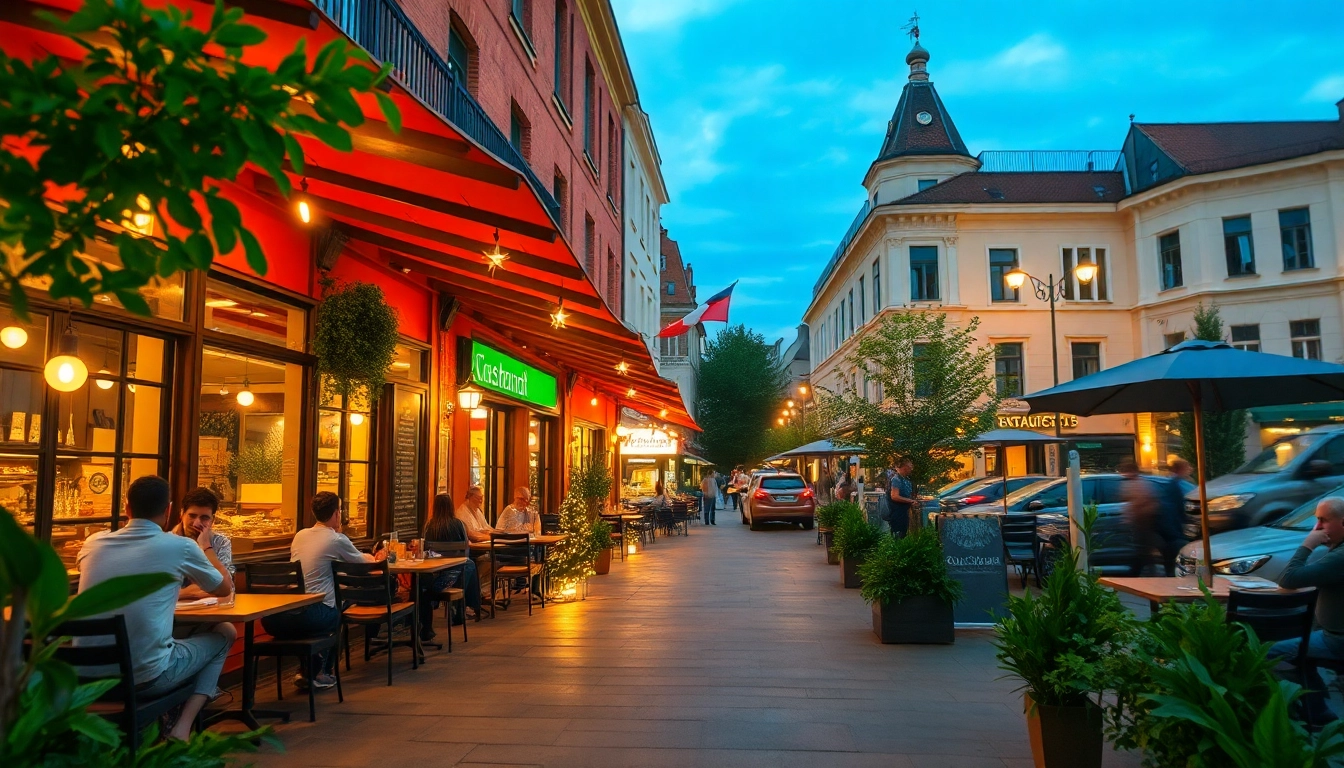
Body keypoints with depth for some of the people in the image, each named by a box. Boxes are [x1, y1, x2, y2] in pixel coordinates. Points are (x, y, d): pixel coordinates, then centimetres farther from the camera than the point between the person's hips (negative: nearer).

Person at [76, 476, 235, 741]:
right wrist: (206, 547, 27)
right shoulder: (181, 547, -8)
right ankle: (182, 728, 4)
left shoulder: (94, 543, 4)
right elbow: (225, 589, 11)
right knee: (224, 634, 20)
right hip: (146, 677, -6)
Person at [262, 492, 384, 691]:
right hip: (312, 615, -6)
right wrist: (374, 558, 37)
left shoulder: (300, 535, 14)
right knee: (336, 615, 29)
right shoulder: (337, 540, -3)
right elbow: (364, 561, 13)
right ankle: (319, 673, 25)